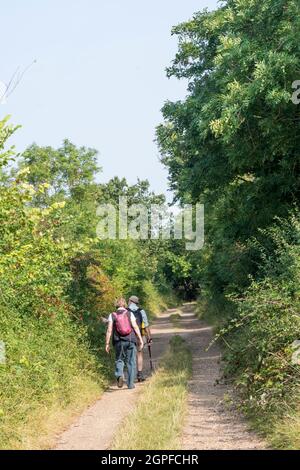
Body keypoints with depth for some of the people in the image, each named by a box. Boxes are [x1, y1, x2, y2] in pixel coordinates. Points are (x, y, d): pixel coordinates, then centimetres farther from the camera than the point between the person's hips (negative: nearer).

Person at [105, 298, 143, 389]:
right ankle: (130, 384, 6)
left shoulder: (112, 315, 3)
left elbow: (109, 330, -1)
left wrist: (107, 344, 3)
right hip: (130, 341, 0)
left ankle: (119, 375, -13)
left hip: (118, 342, 0)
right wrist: (140, 340, 3)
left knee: (119, 360, 15)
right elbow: (135, 327, -2)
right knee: (131, 362, 7)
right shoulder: (130, 314, 3)